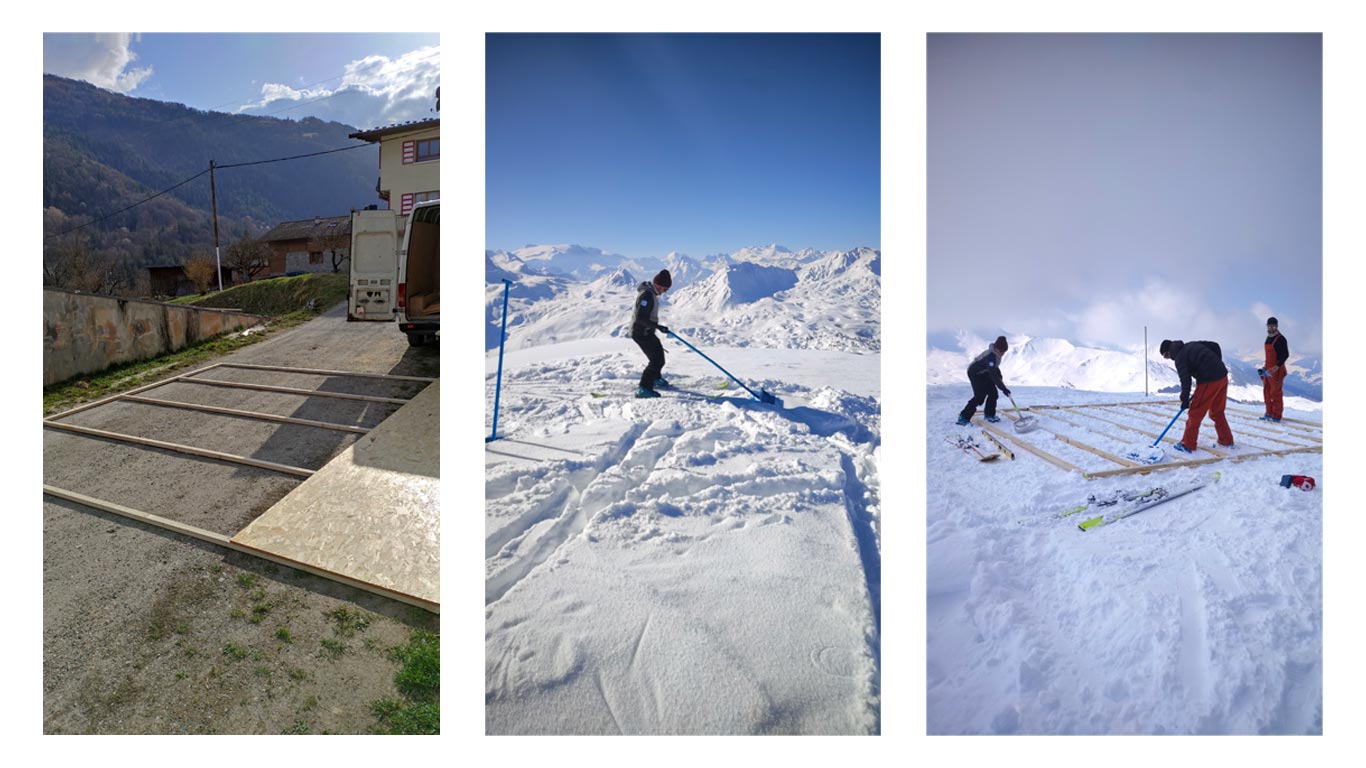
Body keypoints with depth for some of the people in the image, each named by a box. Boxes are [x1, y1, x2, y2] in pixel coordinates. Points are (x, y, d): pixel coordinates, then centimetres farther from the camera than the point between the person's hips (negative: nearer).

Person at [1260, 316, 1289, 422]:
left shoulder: (1280, 339, -12)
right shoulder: (1268, 338, 14)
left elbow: (1285, 354, -19)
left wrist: (1276, 367, -28)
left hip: (1277, 370, -8)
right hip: (1268, 369, 8)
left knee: (1275, 393, -5)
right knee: (1267, 391, 11)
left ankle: (1276, 416, 0)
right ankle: (1269, 413, 19)